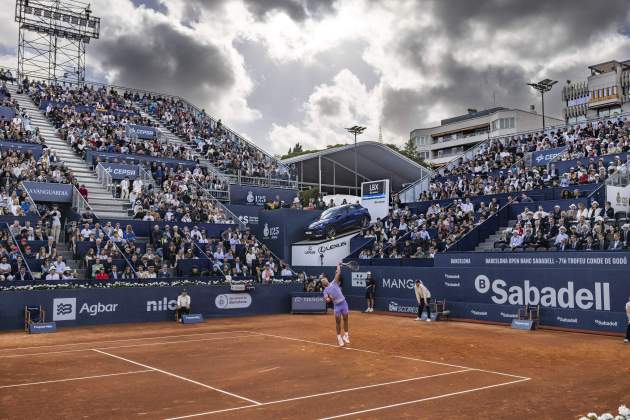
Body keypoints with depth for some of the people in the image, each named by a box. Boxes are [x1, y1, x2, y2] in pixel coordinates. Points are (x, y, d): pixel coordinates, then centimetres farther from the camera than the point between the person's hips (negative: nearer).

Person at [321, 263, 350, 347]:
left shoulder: (334, 283, 4)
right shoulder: (325, 291, 5)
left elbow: (338, 273, -2)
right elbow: (327, 299, -6)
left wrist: (338, 266, 6)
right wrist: (328, 298, -27)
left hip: (343, 303, 0)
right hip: (336, 305, 0)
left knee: (345, 319, 8)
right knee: (338, 321, -2)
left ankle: (346, 335, 22)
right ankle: (339, 337, 9)